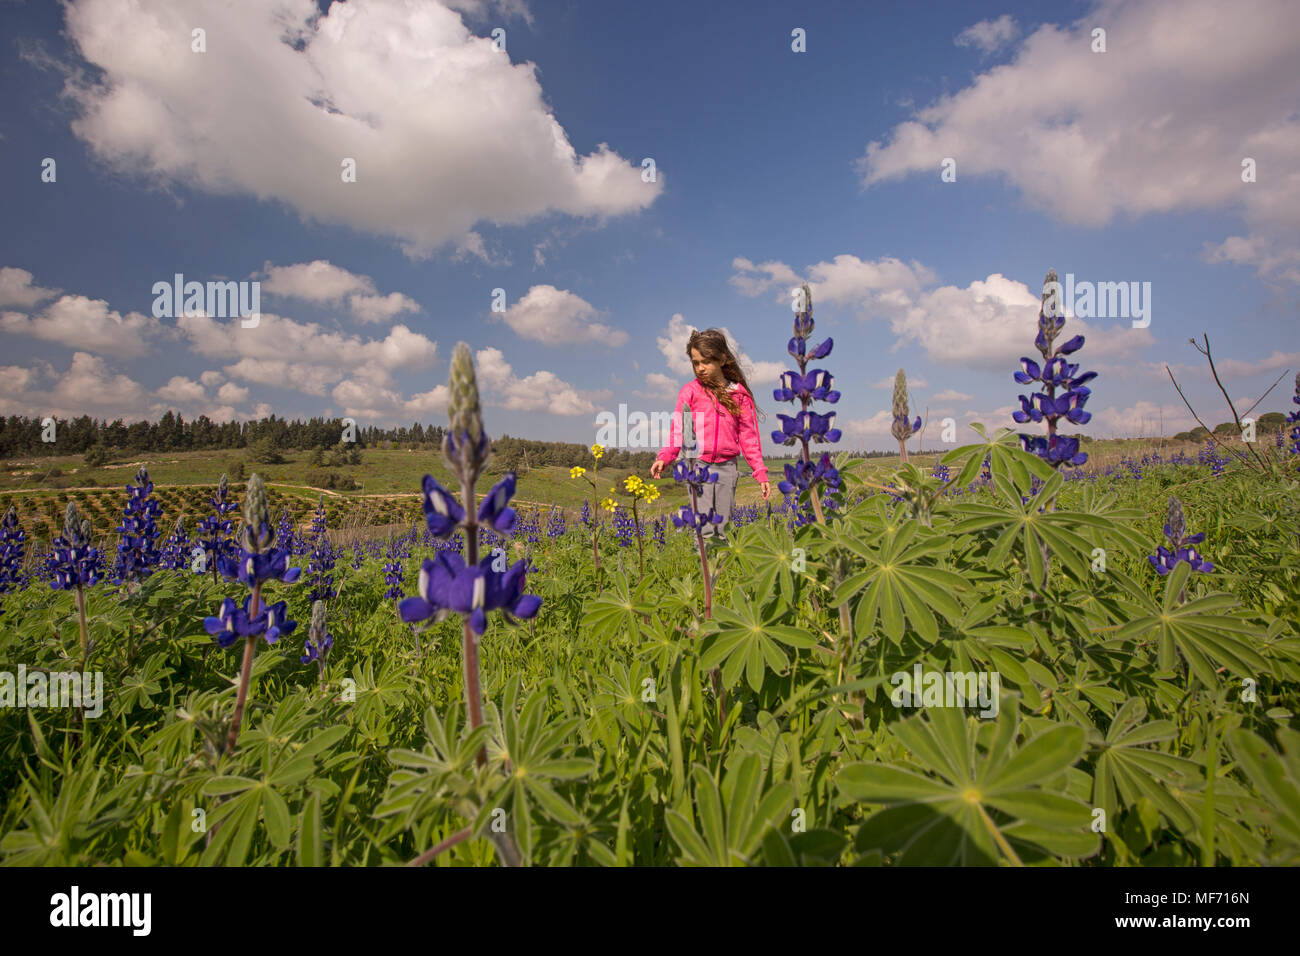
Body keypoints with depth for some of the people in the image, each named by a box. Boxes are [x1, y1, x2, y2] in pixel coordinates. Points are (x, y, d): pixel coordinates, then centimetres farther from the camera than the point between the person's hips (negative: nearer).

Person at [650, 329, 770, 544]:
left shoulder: (740, 393, 7)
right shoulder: (691, 391, 3)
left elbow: (748, 435, 10)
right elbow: (678, 429, 3)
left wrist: (760, 473, 6)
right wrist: (664, 458, -13)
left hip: (727, 467, 2)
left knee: (723, 527, 6)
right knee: (704, 529, -7)